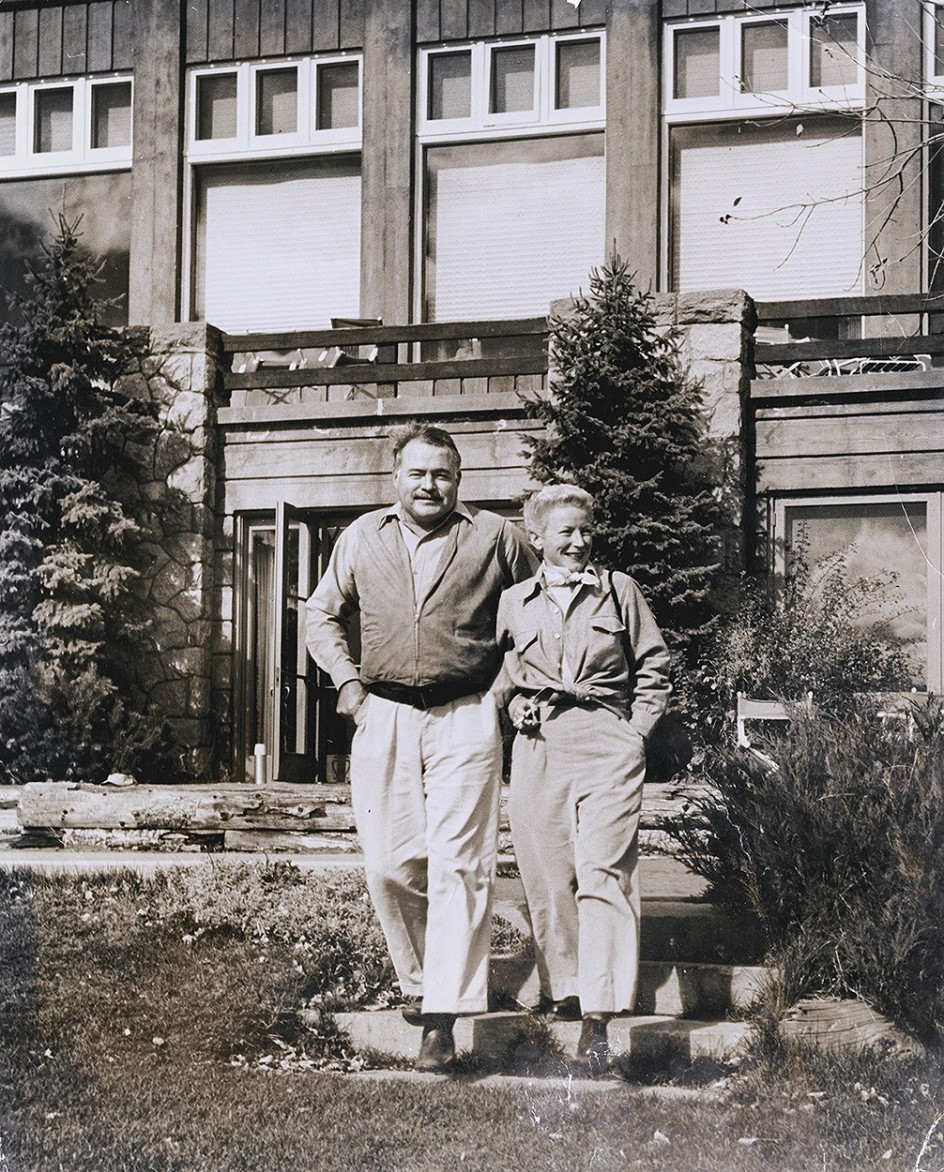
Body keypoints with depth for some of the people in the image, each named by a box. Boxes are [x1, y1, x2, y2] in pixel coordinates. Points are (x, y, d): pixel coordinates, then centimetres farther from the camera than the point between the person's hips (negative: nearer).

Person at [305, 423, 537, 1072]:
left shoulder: (495, 537, 3)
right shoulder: (361, 538, 11)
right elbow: (323, 614, 24)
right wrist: (346, 677, 11)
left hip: (465, 720, -3)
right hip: (384, 718, 3)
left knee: (457, 865, -9)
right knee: (390, 865, 2)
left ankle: (443, 1018, -9)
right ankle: (420, 981, 25)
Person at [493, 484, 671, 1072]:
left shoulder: (619, 591, 9)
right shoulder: (513, 602, 13)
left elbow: (654, 667, 12)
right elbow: (497, 671, 26)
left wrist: (636, 730, 2)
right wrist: (516, 707, 8)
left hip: (606, 742, -3)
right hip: (538, 748, 3)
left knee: (602, 873, -12)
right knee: (547, 877, 2)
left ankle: (597, 1018, -17)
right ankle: (563, 990, 18)